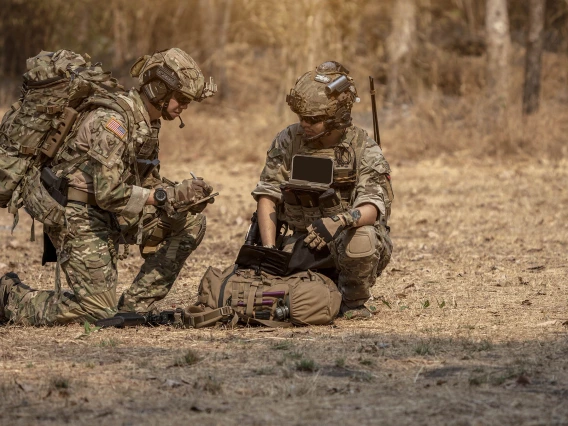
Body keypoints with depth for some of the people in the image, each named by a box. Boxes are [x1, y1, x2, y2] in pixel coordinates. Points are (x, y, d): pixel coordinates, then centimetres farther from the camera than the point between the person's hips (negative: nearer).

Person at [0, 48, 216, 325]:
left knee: (190, 222, -2)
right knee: (99, 311, -14)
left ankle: (135, 305, 2)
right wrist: (168, 196, -29)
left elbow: (148, 183, 12)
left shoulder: (149, 122, 7)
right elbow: (108, 192, -29)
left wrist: (183, 196, -9)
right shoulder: (113, 120, -23)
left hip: (111, 216, 9)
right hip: (78, 216, -9)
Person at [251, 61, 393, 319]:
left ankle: (354, 302, -7)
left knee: (359, 238, -39)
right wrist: (269, 250, -17)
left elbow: (372, 207, -24)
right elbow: (267, 196, -4)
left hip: (347, 234, -3)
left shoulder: (364, 150, -11)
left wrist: (339, 220, -45)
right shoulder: (287, 142, -2)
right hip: (304, 244, 4)